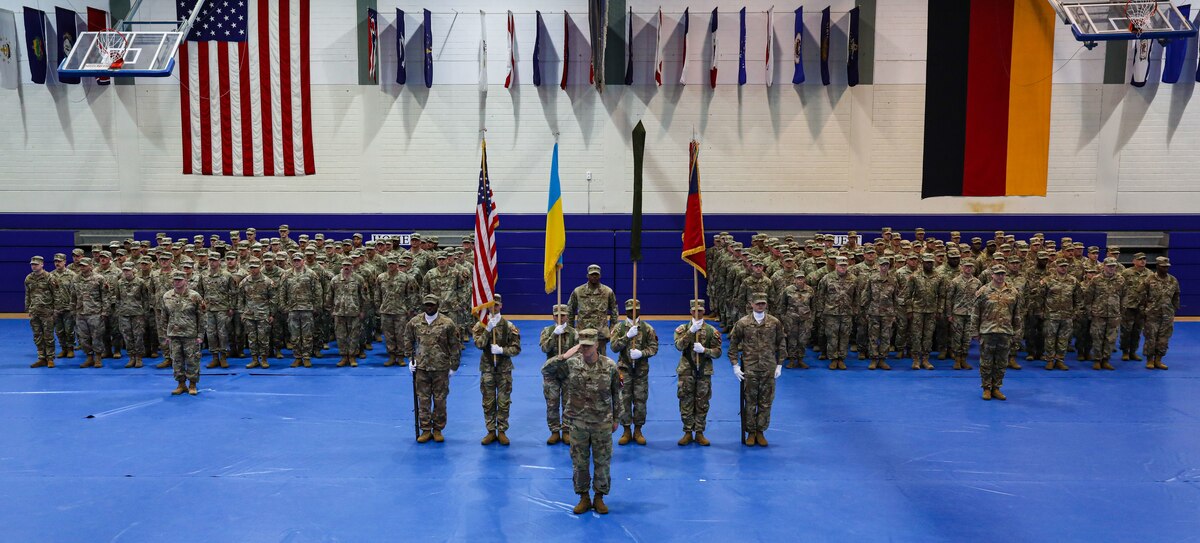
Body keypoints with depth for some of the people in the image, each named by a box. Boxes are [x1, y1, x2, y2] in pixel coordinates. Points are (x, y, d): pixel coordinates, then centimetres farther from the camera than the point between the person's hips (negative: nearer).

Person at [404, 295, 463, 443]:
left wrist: (453, 367, -2)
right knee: (423, 399, 6)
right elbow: (408, 340, 15)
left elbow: (455, 346, -2)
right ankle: (426, 430, 16)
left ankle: (438, 430, 18)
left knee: (440, 400, 6)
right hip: (421, 368, 2)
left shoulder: (447, 323, -6)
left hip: (441, 368, -2)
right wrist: (410, 359, 7)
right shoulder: (414, 322, 1)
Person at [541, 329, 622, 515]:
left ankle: (599, 497, 23)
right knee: (579, 462, 9)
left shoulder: (610, 366, -6)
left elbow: (616, 394, 4)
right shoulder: (571, 364, -6)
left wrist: (616, 419, 8)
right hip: (578, 423, 1)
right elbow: (546, 372, -10)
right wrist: (563, 357, -19)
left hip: (602, 423, 0)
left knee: (602, 461, 8)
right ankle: (583, 498, 24)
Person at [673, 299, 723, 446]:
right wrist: (691, 331, -24)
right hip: (686, 371, 0)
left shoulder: (712, 330, 3)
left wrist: (704, 350, -18)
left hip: (704, 372, 1)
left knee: (702, 403, 5)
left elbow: (717, 352, 0)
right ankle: (688, 433, 13)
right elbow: (679, 346, -16)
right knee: (686, 402, 3)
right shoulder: (683, 329, 2)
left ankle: (699, 433, 15)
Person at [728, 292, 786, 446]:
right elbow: (733, 344, 4)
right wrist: (735, 365, 0)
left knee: (766, 402, 6)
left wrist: (779, 365, 5)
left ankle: (760, 431, 18)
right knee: (750, 401, 4)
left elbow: (782, 344, 9)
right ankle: (750, 432, 15)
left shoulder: (775, 323, 2)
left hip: (769, 369, 1)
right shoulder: (742, 323, -1)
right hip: (749, 369, -1)